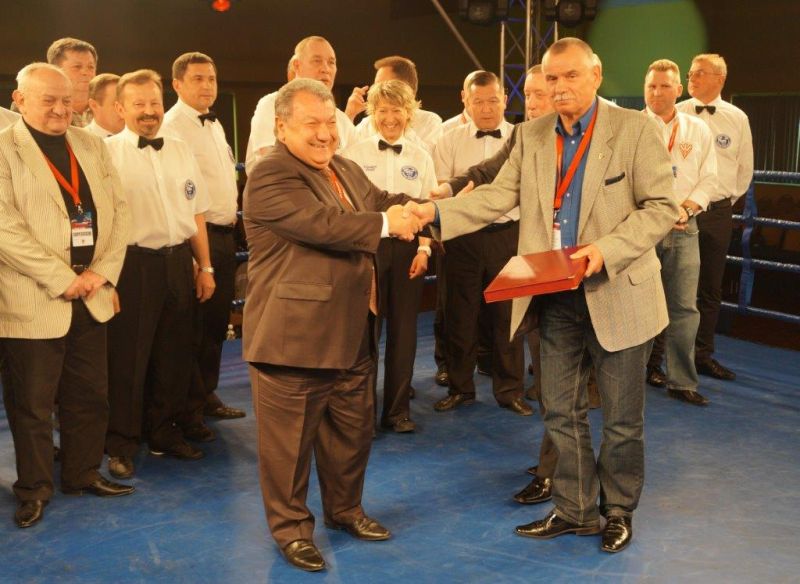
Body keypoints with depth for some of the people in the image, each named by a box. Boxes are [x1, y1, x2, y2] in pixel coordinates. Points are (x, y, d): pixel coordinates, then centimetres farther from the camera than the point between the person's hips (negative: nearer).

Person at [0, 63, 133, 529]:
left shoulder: (93, 147, 11)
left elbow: (119, 209, 7)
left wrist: (102, 271, -6)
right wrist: (61, 278, -17)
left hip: (91, 297, 5)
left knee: (91, 397, 15)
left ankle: (84, 474, 31)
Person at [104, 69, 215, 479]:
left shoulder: (181, 152, 12)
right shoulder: (108, 152, -4)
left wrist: (204, 266, 14)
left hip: (178, 262, 5)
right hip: (132, 264, -5)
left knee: (174, 354, 13)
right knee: (127, 356, 1)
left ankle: (165, 433, 28)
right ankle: (121, 445, 15)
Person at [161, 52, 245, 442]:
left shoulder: (214, 125, 17)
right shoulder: (173, 126, -12)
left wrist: (231, 219, 16)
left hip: (224, 234, 9)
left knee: (217, 322, 16)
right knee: (192, 326, 0)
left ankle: (207, 395, 29)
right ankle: (188, 411, 10)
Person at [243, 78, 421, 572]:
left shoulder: (347, 170, 14)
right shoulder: (271, 177, -17)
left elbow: (381, 202, 15)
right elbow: (322, 223, -27)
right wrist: (386, 225, -20)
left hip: (353, 335, 9)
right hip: (295, 338, -8)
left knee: (353, 430, 20)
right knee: (292, 438, 5)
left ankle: (345, 508, 39)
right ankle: (291, 526, 22)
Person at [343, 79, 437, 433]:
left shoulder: (420, 158, 8)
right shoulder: (354, 154, 0)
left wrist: (423, 249, -4)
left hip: (407, 247, 2)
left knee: (403, 330, 6)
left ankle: (398, 409, 18)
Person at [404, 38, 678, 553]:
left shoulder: (635, 129, -7)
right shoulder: (532, 136, 7)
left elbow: (663, 206, -9)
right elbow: (499, 197, 0)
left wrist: (608, 249, -22)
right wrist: (436, 212, -14)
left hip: (617, 295, -4)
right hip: (556, 297, 4)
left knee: (622, 417, 9)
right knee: (562, 412, 13)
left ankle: (619, 511, 29)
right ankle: (575, 510, 29)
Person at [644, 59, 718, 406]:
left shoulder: (698, 131, 9)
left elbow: (708, 180, 7)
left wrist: (686, 208, -11)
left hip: (683, 228, 2)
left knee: (683, 306, 0)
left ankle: (682, 381, 7)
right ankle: (643, 366, 21)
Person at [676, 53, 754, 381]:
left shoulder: (737, 119, 3)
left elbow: (745, 167, 11)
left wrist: (729, 199, 10)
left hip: (718, 211, 2)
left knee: (710, 287, 9)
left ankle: (703, 354, 19)